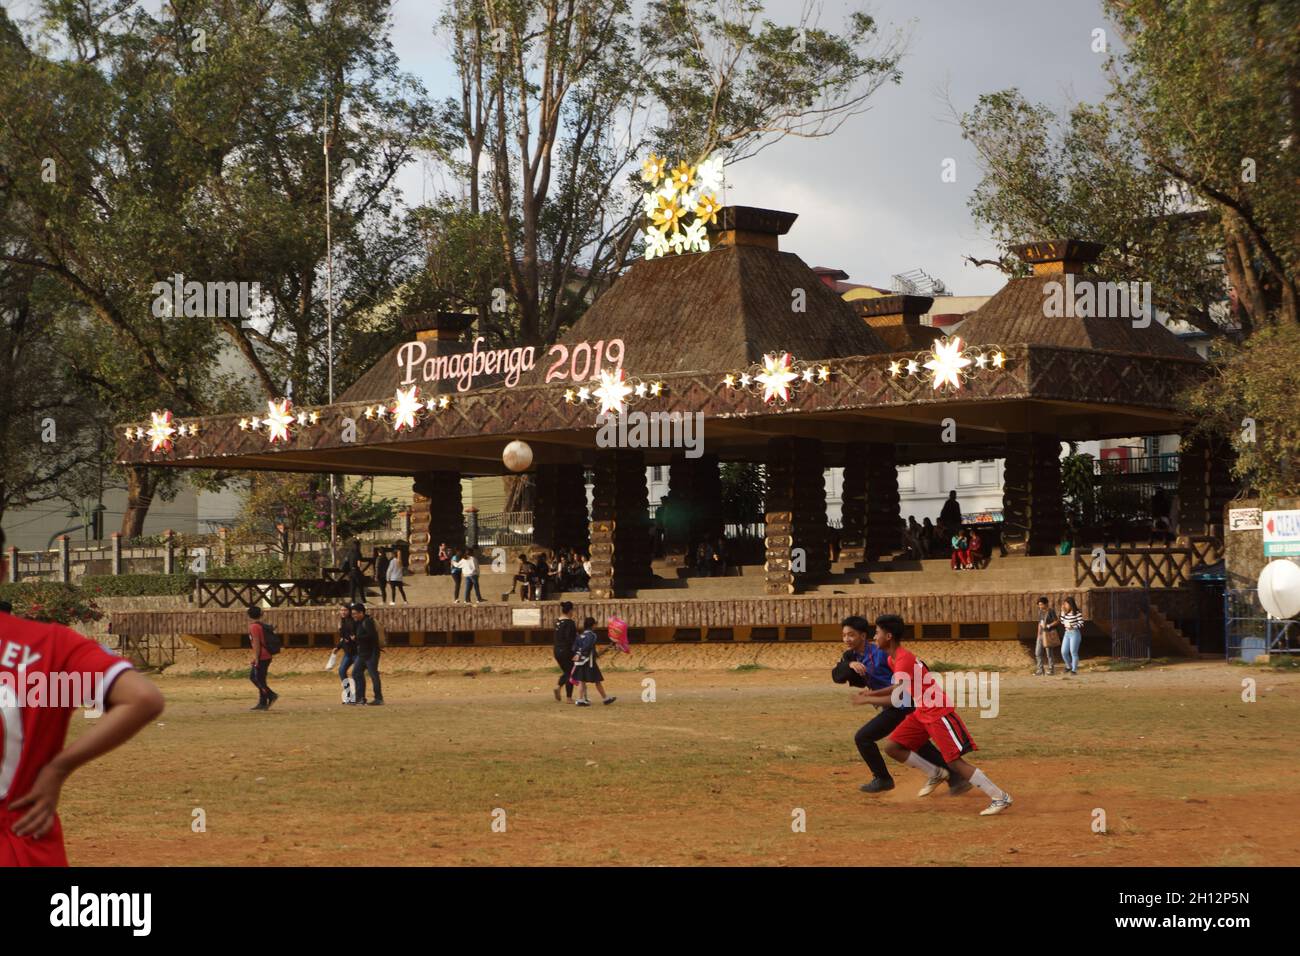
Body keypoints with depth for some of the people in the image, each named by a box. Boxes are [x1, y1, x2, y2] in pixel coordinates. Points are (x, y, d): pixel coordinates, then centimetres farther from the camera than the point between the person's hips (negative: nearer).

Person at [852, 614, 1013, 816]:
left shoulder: (904, 660, -22)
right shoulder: (893, 659, 9)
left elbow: (897, 698, -26)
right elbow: (901, 686, 22)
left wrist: (867, 700, -14)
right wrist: (872, 693, 11)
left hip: (938, 712, -10)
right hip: (922, 714, 10)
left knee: (954, 761, -13)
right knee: (892, 747, 6)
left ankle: (1000, 797, -10)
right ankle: (936, 774, 16)